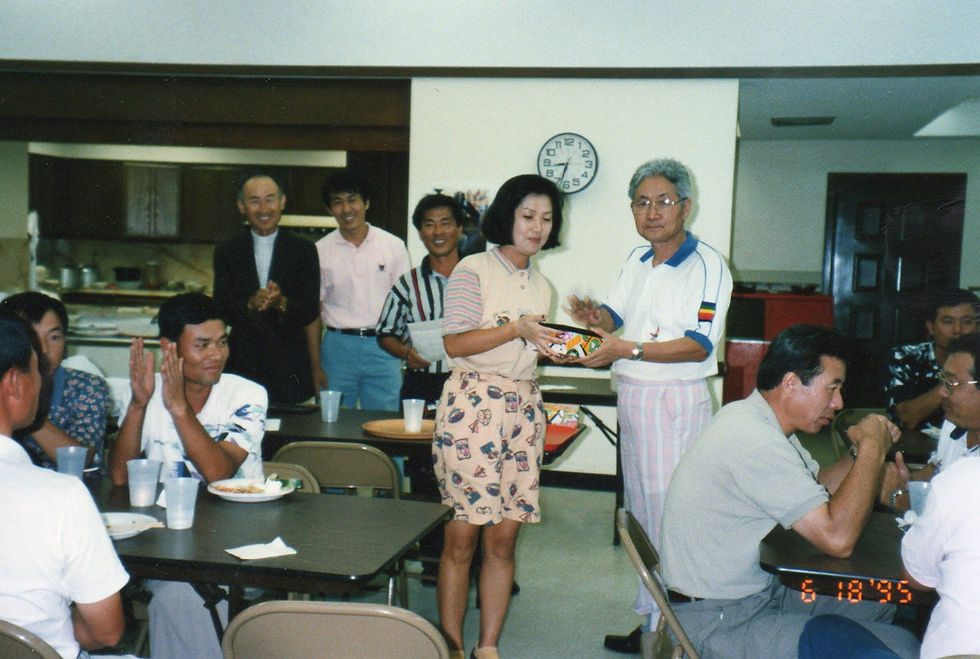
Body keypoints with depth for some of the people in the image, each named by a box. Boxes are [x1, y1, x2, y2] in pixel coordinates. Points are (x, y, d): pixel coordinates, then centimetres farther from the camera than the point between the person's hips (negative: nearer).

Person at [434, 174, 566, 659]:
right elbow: (455, 343, -11)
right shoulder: (473, 270, -2)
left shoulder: (541, 285, 19)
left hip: (523, 410, 6)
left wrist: (558, 348, 8)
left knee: (504, 538, 5)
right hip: (471, 404, -6)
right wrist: (516, 328, -17)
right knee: (462, 537, -3)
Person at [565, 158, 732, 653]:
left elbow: (699, 345, -20)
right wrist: (595, 317, -1)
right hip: (631, 398, 9)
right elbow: (615, 312, 22)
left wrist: (628, 349, -26)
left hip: (677, 401, -8)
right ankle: (652, 618, 24)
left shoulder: (706, 264, -12)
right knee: (640, 510, 13)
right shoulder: (637, 261, 13)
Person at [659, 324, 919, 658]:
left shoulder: (753, 418, 8)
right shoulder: (753, 440, -24)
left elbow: (817, 487, 19)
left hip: (762, 593, 10)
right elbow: (838, 537, -27)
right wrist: (872, 450, -16)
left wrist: (864, 450, 1)